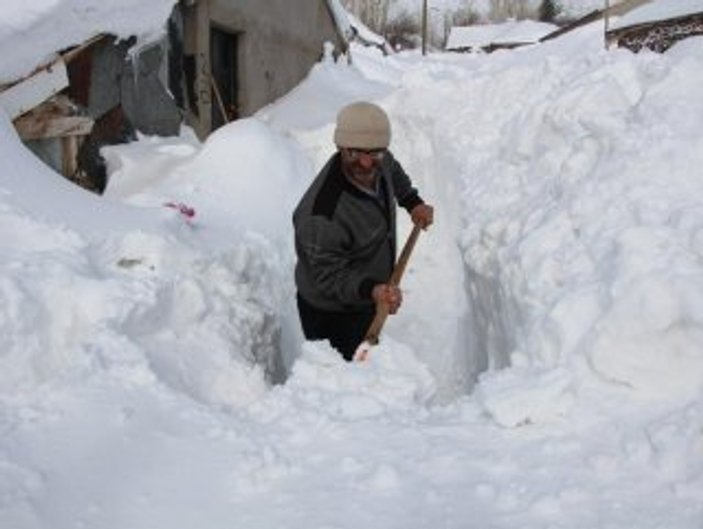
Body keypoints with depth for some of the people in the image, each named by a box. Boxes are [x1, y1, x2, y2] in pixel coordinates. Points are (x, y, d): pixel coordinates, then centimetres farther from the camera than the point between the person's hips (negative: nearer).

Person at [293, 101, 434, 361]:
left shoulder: (378, 163, -12)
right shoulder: (322, 215, -38)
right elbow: (328, 275, -30)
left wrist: (412, 202, 9)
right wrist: (370, 289, -43)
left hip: (367, 301, 8)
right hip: (331, 314, -8)